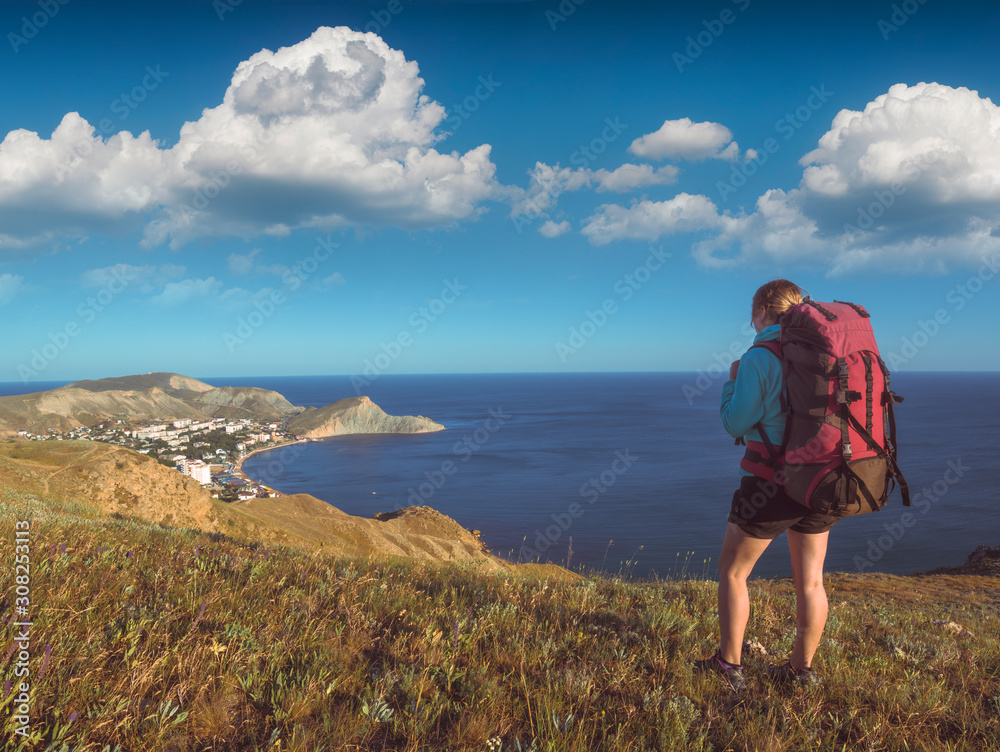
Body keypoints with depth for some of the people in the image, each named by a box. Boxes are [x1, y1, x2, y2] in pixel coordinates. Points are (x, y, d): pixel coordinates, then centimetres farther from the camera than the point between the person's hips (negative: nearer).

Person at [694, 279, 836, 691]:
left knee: (732, 571, 10)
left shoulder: (758, 358, -14)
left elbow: (736, 423, -12)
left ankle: (729, 665, 17)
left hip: (771, 483, -6)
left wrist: (732, 382, 4)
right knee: (810, 580, 15)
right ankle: (802, 669, 26)